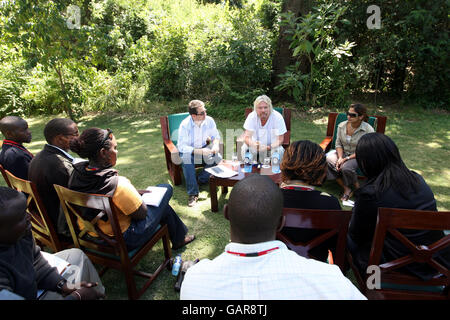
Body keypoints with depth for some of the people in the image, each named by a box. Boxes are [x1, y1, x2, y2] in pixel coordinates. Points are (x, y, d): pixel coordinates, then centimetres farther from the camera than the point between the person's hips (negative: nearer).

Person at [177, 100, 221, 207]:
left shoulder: (209, 120, -13)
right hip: (188, 150, -3)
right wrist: (200, 151, -37)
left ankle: (202, 179, 2)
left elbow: (216, 136, 2)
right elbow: (182, 147, -26)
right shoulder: (184, 125, -25)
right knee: (186, 160, -36)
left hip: (204, 147, 3)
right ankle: (192, 194, -26)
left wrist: (216, 145, -22)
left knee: (217, 158, -23)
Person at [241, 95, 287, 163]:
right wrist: (254, 145, -41)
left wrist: (268, 147, -36)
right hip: (255, 145, 1)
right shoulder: (251, 116, -14)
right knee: (245, 149, -28)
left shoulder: (278, 117, -17)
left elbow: (280, 140, -17)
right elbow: (247, 137, -17)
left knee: (279, 151, -31)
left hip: (272, 146, -1)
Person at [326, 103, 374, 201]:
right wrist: (340, 157, -15)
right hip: (342, 152, 5)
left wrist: (346, 159, -21)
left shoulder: (368, 130, -16)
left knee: (346, 167, -35)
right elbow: (338, 144, 2)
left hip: (358, 156, -4)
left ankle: (357, 187, -2)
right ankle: (346, 189, -11)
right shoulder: (342, 125, -4)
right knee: (327, 159, -26)